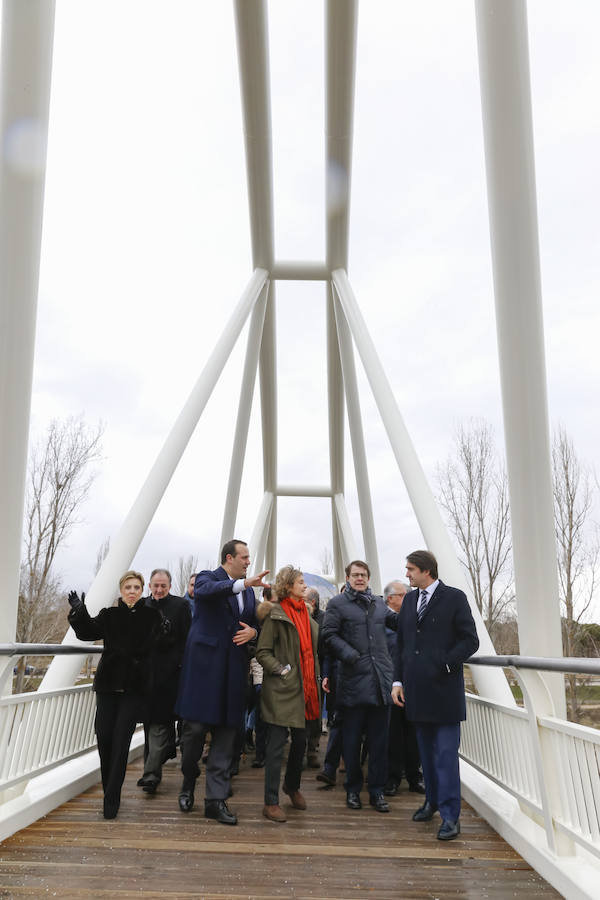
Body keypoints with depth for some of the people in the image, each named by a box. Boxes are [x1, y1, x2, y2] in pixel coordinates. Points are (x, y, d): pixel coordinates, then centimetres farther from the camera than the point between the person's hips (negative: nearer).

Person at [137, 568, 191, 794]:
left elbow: (186, 639, -4)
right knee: (150, 719, 12)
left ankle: (152, 773, -6)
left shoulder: (180, 606, -1)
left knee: (159, 720, -6)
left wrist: (179, 665, -11)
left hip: (168, 672, -4)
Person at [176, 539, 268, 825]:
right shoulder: (207, 578, -2)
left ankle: (216, 799, 11)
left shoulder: (248, 591, 17)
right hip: (204, 664, -5)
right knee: (196, 727, 0)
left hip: (234, 669, 5)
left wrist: (252, 631, -1)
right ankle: (189, 782, 27)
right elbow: (204, 590, -26)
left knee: (226, 732, 4)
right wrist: (243, 583, -38)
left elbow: (255, 622, 24)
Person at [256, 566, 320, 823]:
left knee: (300, 740, 16)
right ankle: (271, 802, 7)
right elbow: (262, 652, -11)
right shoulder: (276, 615, -10)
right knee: (277, 744, -3)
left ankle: (292, 786, 38)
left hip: (302, 688, 7)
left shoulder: (306, 615, 13)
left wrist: (316, 679, 14)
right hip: (281, 689, -7)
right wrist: (282, 670, -17)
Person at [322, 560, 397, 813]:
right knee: (352, 738, 7)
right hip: (353, 679, -4)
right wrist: (350, 655, -18)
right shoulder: (337, 603, 1)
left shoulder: (379, 602, 15)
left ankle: (377, 791, 19)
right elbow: (329, 635, -6)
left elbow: (397, 621, 25)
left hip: (381, 680, 4)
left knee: (379, 738, 8)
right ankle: (353, 789, 21)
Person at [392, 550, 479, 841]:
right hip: (417, 690, 6)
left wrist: (445, 665, -14)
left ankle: (450, 815, 3)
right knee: (426, 751, 16)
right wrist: (399, 680, 10)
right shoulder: (410, 600, 12)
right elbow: (402, 643, 15)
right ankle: (433, 800, 31)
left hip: (444, 688, -6)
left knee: (446, 754, -3)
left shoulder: (454, 597, -5)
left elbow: (470, 640, -6)